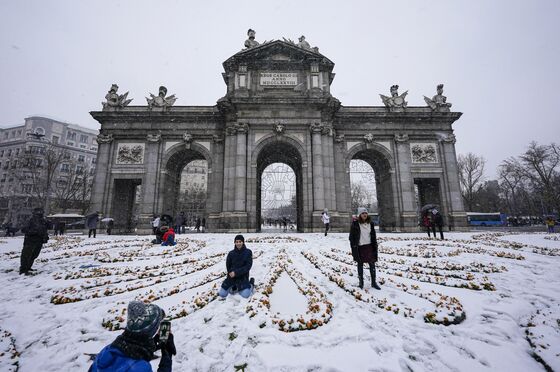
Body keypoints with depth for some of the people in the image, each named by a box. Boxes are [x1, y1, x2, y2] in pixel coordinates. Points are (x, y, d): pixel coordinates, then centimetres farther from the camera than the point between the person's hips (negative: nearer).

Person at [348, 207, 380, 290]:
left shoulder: (371, 224, 4)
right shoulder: (355, 224, -8)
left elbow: (373, 236, 10)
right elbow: (351, 237, -5)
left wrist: (375, 246, 7)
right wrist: (353, 248, -8)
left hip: (369, 246, 3)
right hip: (360, 247, -3)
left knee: (372, 264, 6)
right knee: (360, 265, 9)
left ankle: (373, 282, 21)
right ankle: (361, 282, 23)